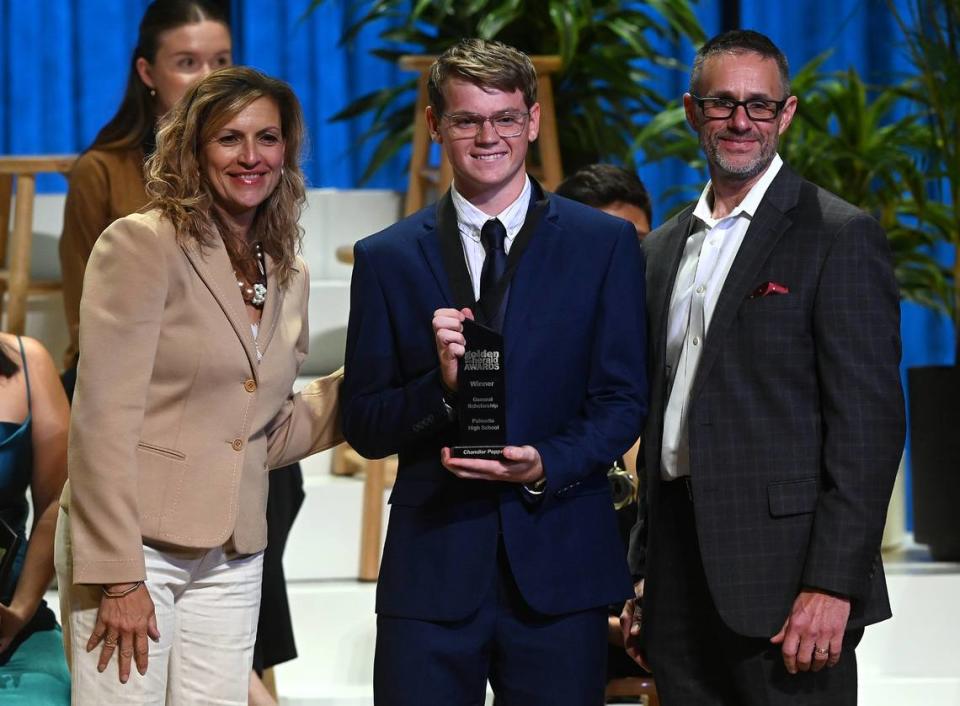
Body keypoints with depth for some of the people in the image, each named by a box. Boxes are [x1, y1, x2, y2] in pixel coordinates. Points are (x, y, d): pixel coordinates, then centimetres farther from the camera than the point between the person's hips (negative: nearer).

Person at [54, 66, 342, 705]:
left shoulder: (288, 275, 13)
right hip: (133, 547, -6)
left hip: (231, 558, 6)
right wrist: (118, 576, -17)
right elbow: (103, 421, -13)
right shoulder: (142, 245, -8)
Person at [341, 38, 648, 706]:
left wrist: (546, 467, -14)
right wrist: (440, 386, -14)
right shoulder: (387, 258, 8)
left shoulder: (606, 244, 6)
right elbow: (363, 425, 5)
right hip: (431, 568, 0)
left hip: (559, 568, 0)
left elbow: (622, 400, 3)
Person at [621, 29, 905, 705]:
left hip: (783, 570, -6)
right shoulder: (664, 249, 17)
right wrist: (642, 575, 16)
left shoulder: (840, 236, -4)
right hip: (680, 576, 6)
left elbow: (868, 421, -11)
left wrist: (832, 585, -17)